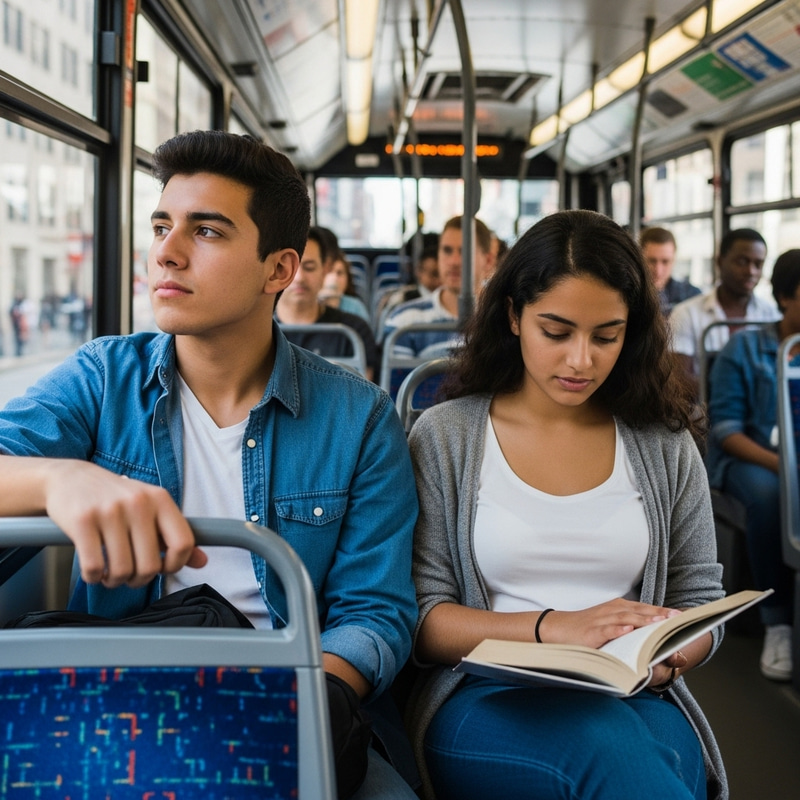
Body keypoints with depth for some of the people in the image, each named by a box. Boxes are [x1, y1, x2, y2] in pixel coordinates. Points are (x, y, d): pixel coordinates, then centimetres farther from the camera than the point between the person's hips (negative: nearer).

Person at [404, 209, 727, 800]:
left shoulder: (663, 446, 11)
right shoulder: (445, 437, 3)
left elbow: (701, 602, 14)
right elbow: (418, 615, -3)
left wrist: (664, 659, -10)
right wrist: (553, 629, -17)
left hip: (636, 702, 2)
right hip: (486, 701, -2)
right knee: (602, 742, -35)